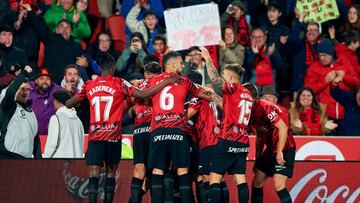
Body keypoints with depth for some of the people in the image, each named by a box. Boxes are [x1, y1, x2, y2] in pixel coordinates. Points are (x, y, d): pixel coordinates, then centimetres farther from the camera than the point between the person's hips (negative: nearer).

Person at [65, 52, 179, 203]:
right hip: (113, 136, -1)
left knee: (94, 174, -5)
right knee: (111, 172, 11)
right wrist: (166, 82, -4)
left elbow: (69, 104, 12)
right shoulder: (119, 84, -4)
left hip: (95, 135, 1)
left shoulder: (89, 85, 4)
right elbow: (143, 95, -9)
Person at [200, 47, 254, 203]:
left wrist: (208, 59, -11)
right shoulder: (248, 94, 17)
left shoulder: (233, 89, -7)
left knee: (215, 177, -7)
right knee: (240, 178, 7)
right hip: (243, 142, 8)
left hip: (228, 140, -8)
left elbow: (215, 79, -22)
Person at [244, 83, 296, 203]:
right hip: (271, 150, 10)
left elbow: (283, 128, -24)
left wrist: (279, 151, -25)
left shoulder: (266, 108, -19)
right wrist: (257, 159, 20)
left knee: (279, 185, -20)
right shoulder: (252, 112, 10)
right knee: (257, 182, 11)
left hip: (284, 149, -10)